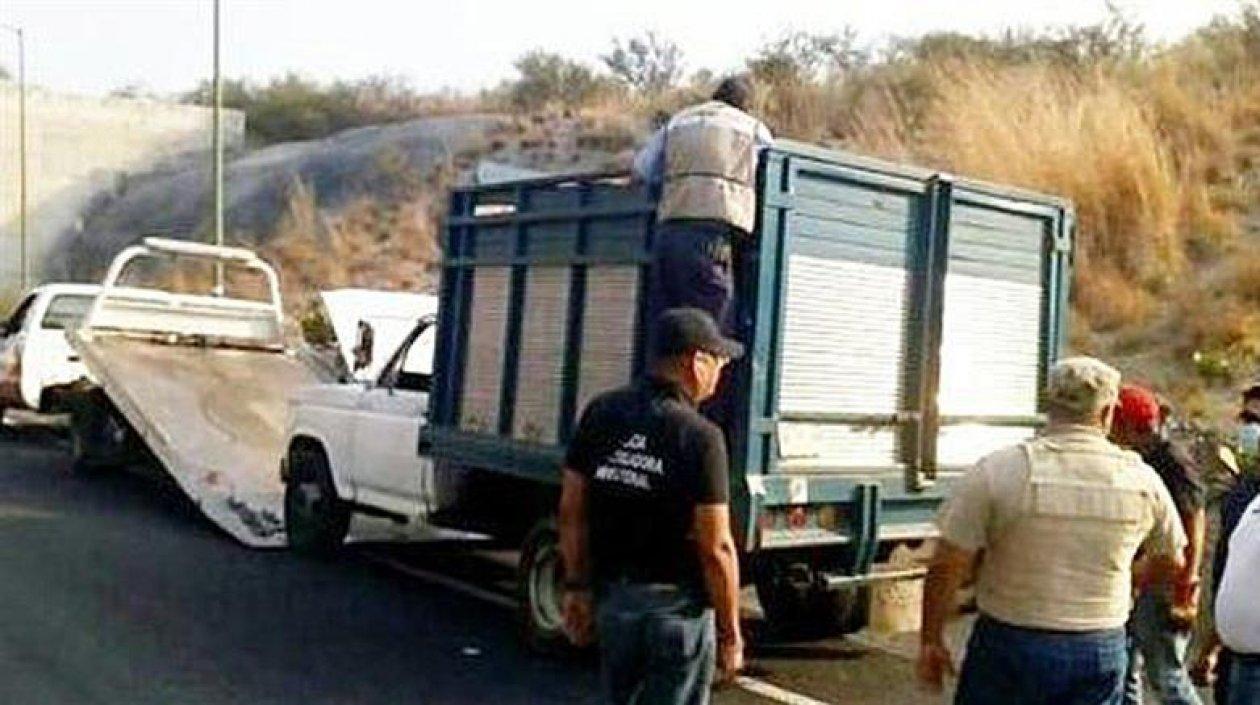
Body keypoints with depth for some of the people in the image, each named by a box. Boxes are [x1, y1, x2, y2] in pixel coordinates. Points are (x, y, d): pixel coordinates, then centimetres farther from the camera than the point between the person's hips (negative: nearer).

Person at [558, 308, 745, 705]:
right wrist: (730, 633, -8)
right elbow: (716, 549, -17)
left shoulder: (601, 414, 0)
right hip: (677, 604, -5)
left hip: (612, 597, 6)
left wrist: (576, 587, 13)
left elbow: (572, 512, 4)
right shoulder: (699, 437, -17)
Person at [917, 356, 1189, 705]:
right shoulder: (1142, 480, -3)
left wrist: (931, 639, 1)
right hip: (1101, 653, 2)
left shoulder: (998, 470, -12)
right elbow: (1172, 561, 14)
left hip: (1009, 645, -2)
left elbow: (946, 567, -12)